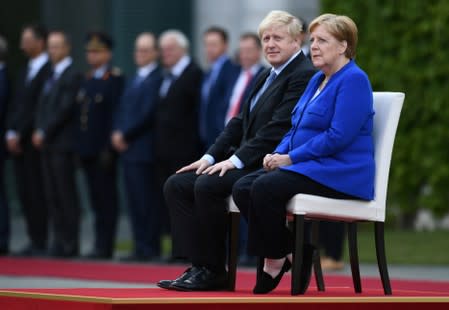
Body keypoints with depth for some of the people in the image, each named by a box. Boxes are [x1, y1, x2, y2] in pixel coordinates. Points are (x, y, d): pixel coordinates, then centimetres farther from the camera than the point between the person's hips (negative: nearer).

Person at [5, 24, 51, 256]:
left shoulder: (49, 70, -11)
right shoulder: (24, 72, 18)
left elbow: (40, 107, -16)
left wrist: (20, 134, -13)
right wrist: (11, 133, 5)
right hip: (18, 140, 8)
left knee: (37, 192, -5)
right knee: (24, 192, 7)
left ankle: (41, 243, 0)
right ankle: (34, 240, 11)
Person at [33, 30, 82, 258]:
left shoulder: (72, 75, -8)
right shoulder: (51, 75, 18)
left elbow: (65, 109, -15)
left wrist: (44, 132, -12)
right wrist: (38, 132, 5)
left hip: (62, 144, -8)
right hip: (46, 144, 8)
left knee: (66, 194, -5)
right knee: (52, 194, 7)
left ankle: (70, 244, -2)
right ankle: (59, 240, 11)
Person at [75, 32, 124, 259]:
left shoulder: (115, 80, -6)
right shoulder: (87, 80, 16)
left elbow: (116, 115, -12)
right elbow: (80, 115, 16)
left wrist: (109, 147, -17)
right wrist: (79, 147, 11)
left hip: (104, 150, -7)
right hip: (87, 150, 7)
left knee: (107, 197, -3)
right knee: (95, 198, 9)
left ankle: (105, 246, -2)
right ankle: (100, 244, 13)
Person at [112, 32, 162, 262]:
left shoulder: (156, 79, -9)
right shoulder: (135, 80, 21)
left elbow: (147, 114, -16)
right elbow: (123, 111, 19)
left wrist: (125, 135, -11)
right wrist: (117, 134, 3)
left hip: (143, 149, -9)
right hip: (127, 148, 9)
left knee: (145, 200, -7)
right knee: (134, 201, 8)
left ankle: (148, 248, -5)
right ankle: (141, 246, 12)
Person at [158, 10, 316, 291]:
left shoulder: (304, 76, -10)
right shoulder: (267, 76, 21)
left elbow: (278, 128, -19)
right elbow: (241, 123, 20)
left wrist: (236, 160, -21)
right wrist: (211, 157, 6)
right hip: (249, 162, 10)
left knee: (208, 185, -29)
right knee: (177, 185, -4)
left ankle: (214, 271, -17)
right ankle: (199, 266, -11)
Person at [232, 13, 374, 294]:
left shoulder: (354, 80, -11)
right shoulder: (318, 80, 20)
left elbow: (339, 136, -20)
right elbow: (297, 128, 24)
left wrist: (291, 158, -17)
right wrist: (278, 154, 3)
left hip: (340, 174, -10)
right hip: (309, 167, 10)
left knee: (265, 188, -28)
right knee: (243, 189, -10)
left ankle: (276, 259, -8)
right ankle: (293, 253, -4)